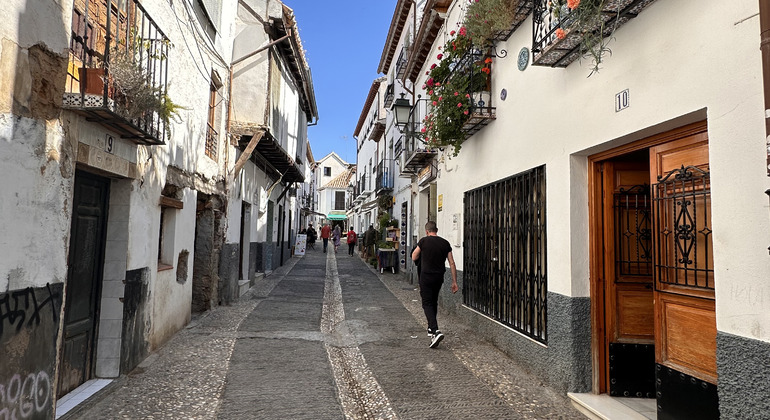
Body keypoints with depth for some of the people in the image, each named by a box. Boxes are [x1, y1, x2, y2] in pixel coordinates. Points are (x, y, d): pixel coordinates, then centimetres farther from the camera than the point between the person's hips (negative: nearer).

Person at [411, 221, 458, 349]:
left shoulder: (424, 241, -7)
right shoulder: (445, 243, 3)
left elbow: (414, 258, 4)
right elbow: (452, 263, 2)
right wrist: (454, 282, 7)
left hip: (426, 277, -5)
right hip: (439, 278, 5)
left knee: (427, 304, -3)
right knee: (434, 302, 21)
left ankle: (436, 331, -20)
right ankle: (431, 329, 32)